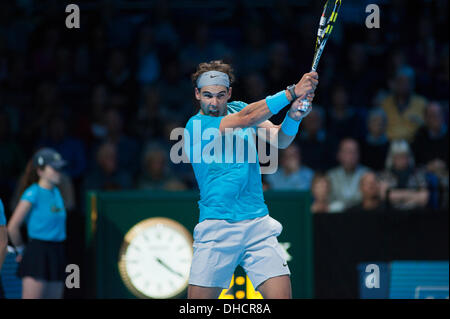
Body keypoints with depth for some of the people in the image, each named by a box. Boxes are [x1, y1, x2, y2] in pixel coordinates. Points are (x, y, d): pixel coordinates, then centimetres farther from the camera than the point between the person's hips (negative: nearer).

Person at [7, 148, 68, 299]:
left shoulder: (56, 192, 12)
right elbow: (12, 227, -11)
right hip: (37, 252, -8)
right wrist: (21, 250, 0)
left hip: (57, 252, 8)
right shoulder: (33, 193, -10)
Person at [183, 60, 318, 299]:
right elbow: (246, 119, -20)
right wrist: (292, 93, -26)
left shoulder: (239, 109, 11)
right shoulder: (196, 126, -7)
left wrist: (293, 117, -24)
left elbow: (278, 140, -2)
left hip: (258, 225, 4)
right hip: (216, 229, -4)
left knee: (281, 296, -12)